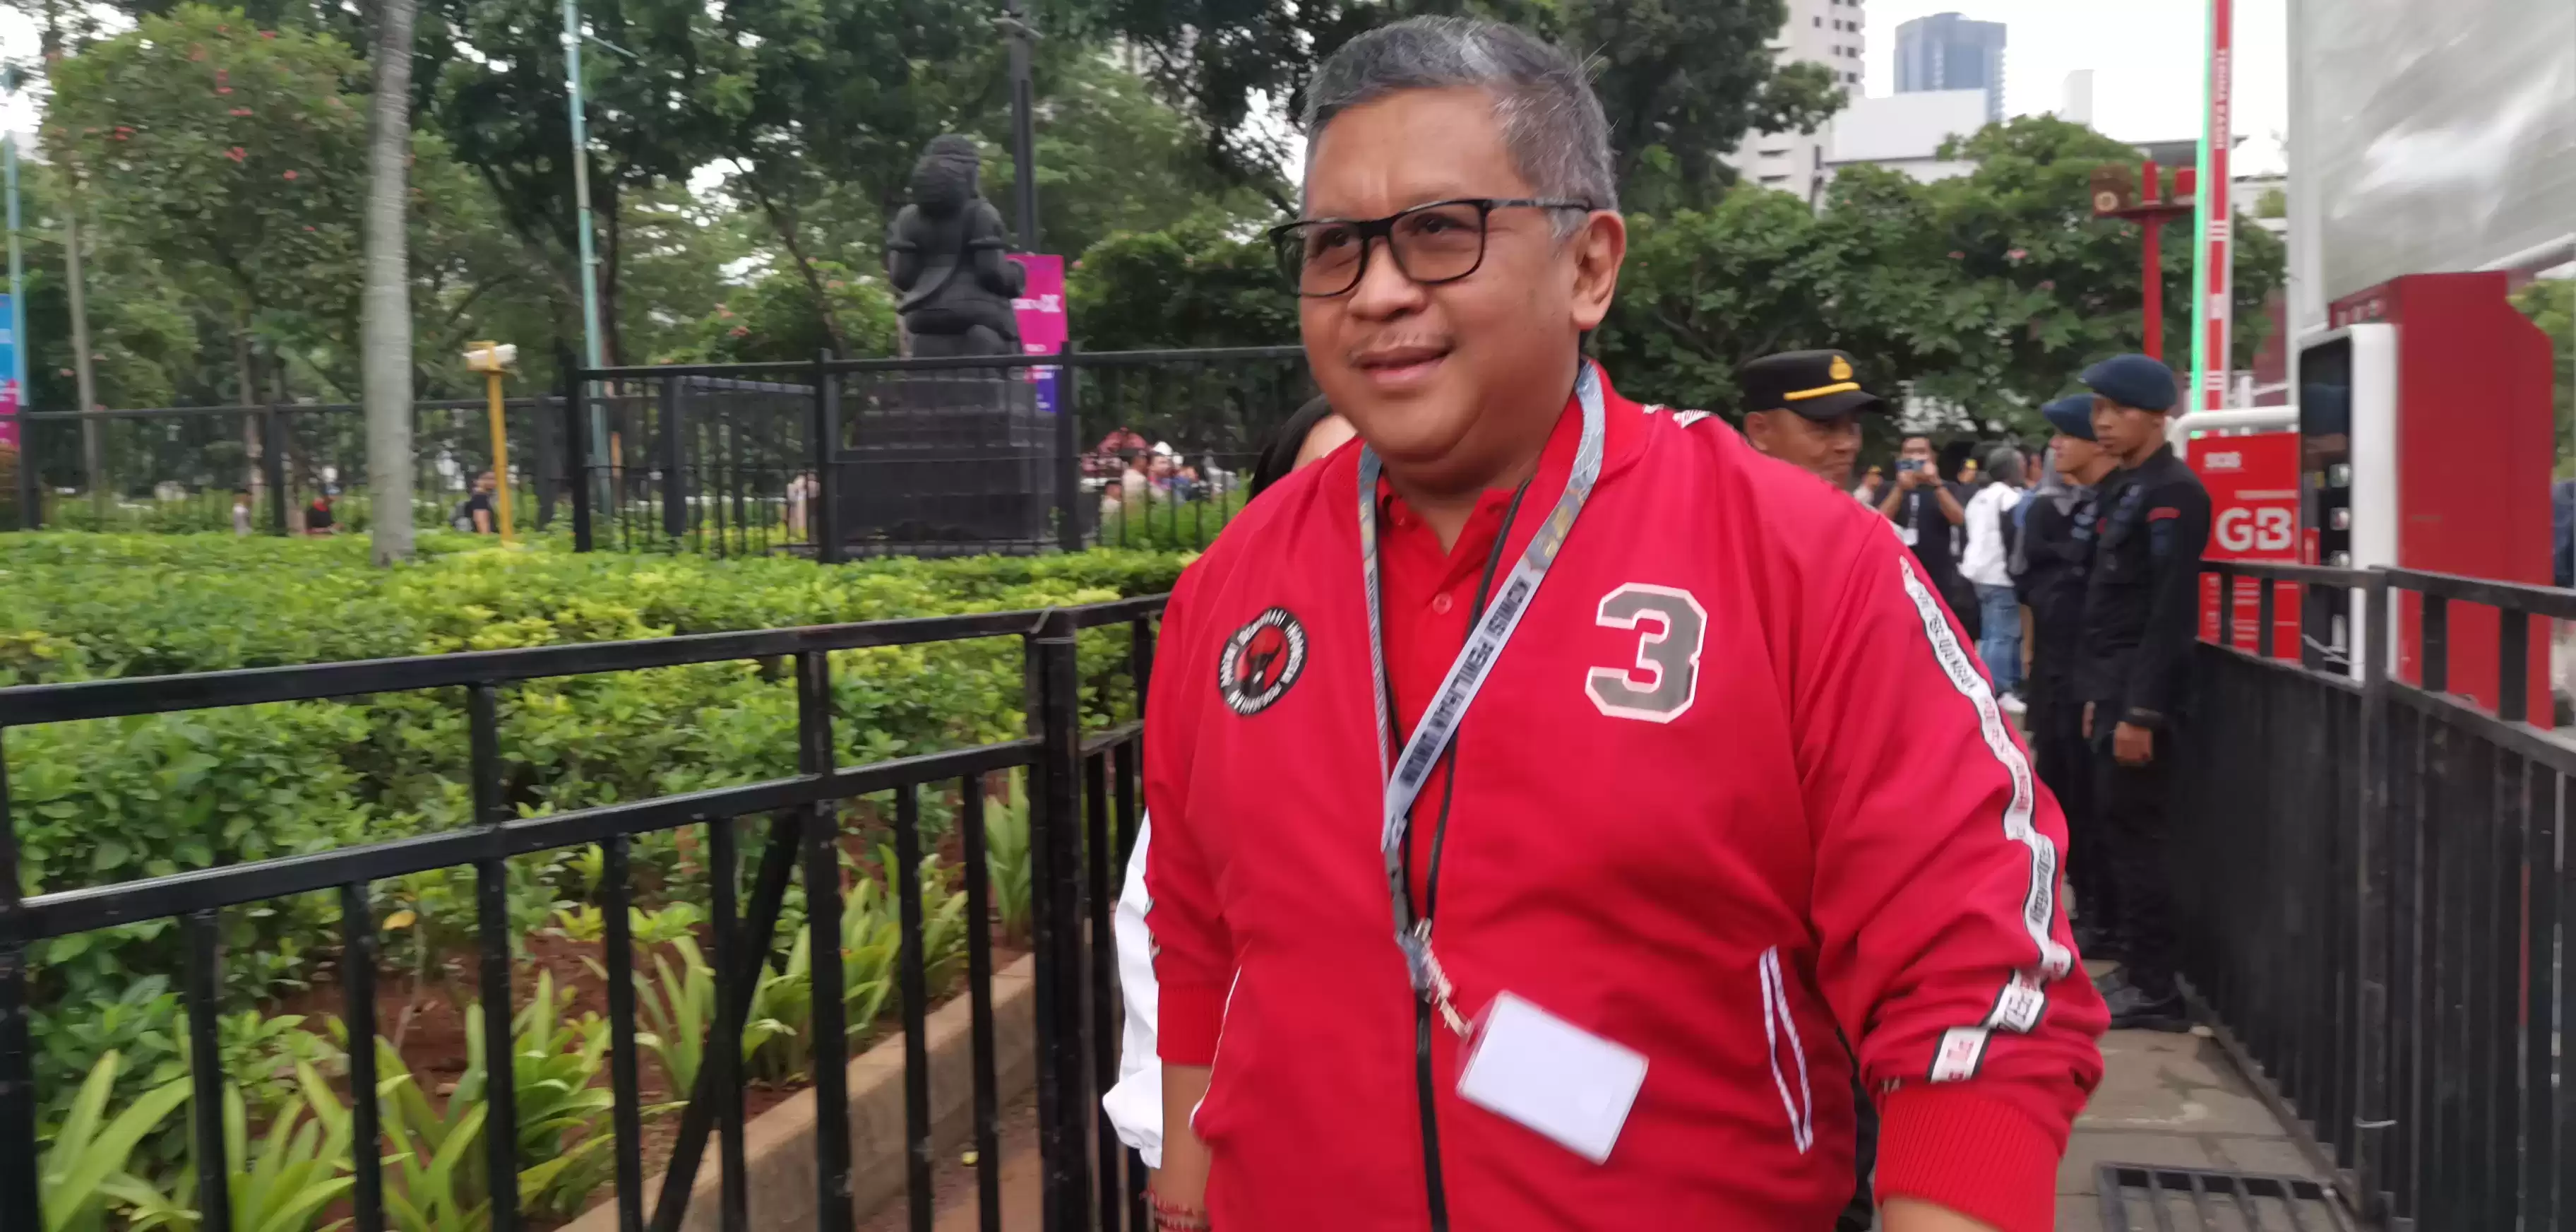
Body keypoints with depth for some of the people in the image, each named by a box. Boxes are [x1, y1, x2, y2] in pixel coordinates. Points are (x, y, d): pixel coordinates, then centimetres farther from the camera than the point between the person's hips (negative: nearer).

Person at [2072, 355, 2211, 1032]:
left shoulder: (2174, 493, -14)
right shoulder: (2124, 489, 15)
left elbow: (2170, 611, -20)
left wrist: (2141, 710, -22)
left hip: (2142, 695, -9)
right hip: (2115, 688, 9)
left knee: (2135, 835, -4)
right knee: (2121, 834, 13)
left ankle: (2155, 991, 4)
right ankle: (2137, 970, 23)